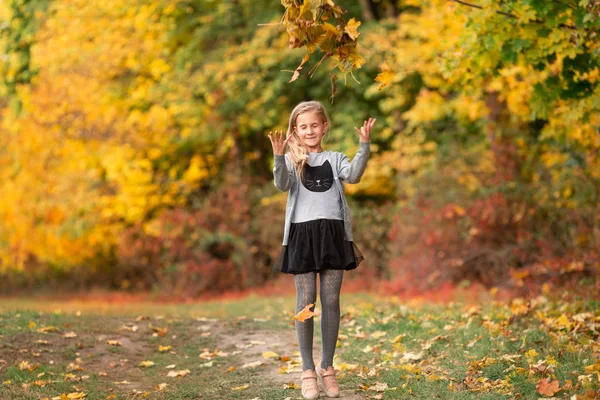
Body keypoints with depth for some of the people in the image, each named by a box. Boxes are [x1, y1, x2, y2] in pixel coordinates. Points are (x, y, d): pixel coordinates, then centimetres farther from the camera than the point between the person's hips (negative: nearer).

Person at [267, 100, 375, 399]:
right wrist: (279, 157, -30)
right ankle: (307, 370, 7)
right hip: (302, 233, -1)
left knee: (331, 301, 4)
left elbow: (353, 175, -10)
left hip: (333, 232, 1)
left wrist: (364, 145, -22)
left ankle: (327, 368, 14)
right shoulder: (291, 160, 6)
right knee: (305, 301, 0)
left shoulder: (335, 158, 10)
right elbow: (282, 185, -13)